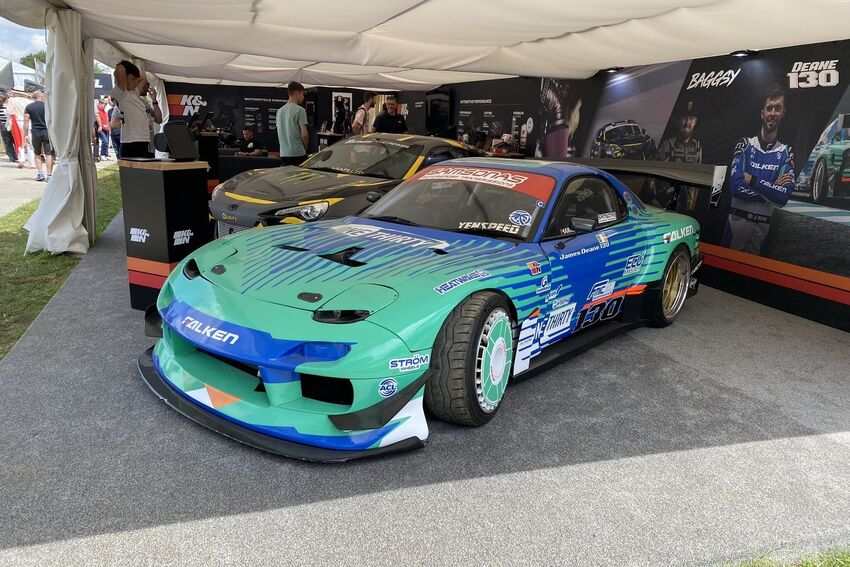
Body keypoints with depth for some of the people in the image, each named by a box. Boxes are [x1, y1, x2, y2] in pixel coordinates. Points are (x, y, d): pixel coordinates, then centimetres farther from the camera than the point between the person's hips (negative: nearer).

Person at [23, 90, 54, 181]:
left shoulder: (29, 107, 5)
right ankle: (49, 175, -8)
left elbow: (26, 121, 0)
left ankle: (40, 173, 8)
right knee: (49, 154, -3)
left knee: (37, 154, 16)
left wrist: (25, 134, 4)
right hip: (47, 132, -2)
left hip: (35, 132, 2)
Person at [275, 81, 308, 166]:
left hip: (283, 154, 7)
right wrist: (305, 148, 3)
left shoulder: (280, 111, 12)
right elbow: (304, 134, -14)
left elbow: (280, 133, 18)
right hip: (298, 153, -7)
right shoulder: (300, 110, -10)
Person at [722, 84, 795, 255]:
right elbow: (736, 187, -13)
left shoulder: (786, 154, 3)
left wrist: (753, 180, -12)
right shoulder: (745, 145, -1)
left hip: (763, 224, 1)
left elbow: (784, 196, -10)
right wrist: (772, 189, -11)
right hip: (737, 219, -1)